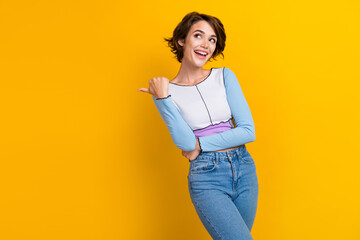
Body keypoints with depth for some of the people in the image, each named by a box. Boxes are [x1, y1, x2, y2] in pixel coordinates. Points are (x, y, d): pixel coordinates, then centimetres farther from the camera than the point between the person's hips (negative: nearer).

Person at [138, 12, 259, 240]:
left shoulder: (225, 76, 3)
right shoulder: (167, 91, -1)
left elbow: (248, 131, -4)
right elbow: (185, 142, -14)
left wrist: (200, 144, -9)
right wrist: (162, 98, -18)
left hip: (244, 170, 3)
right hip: (206, 178, -3)